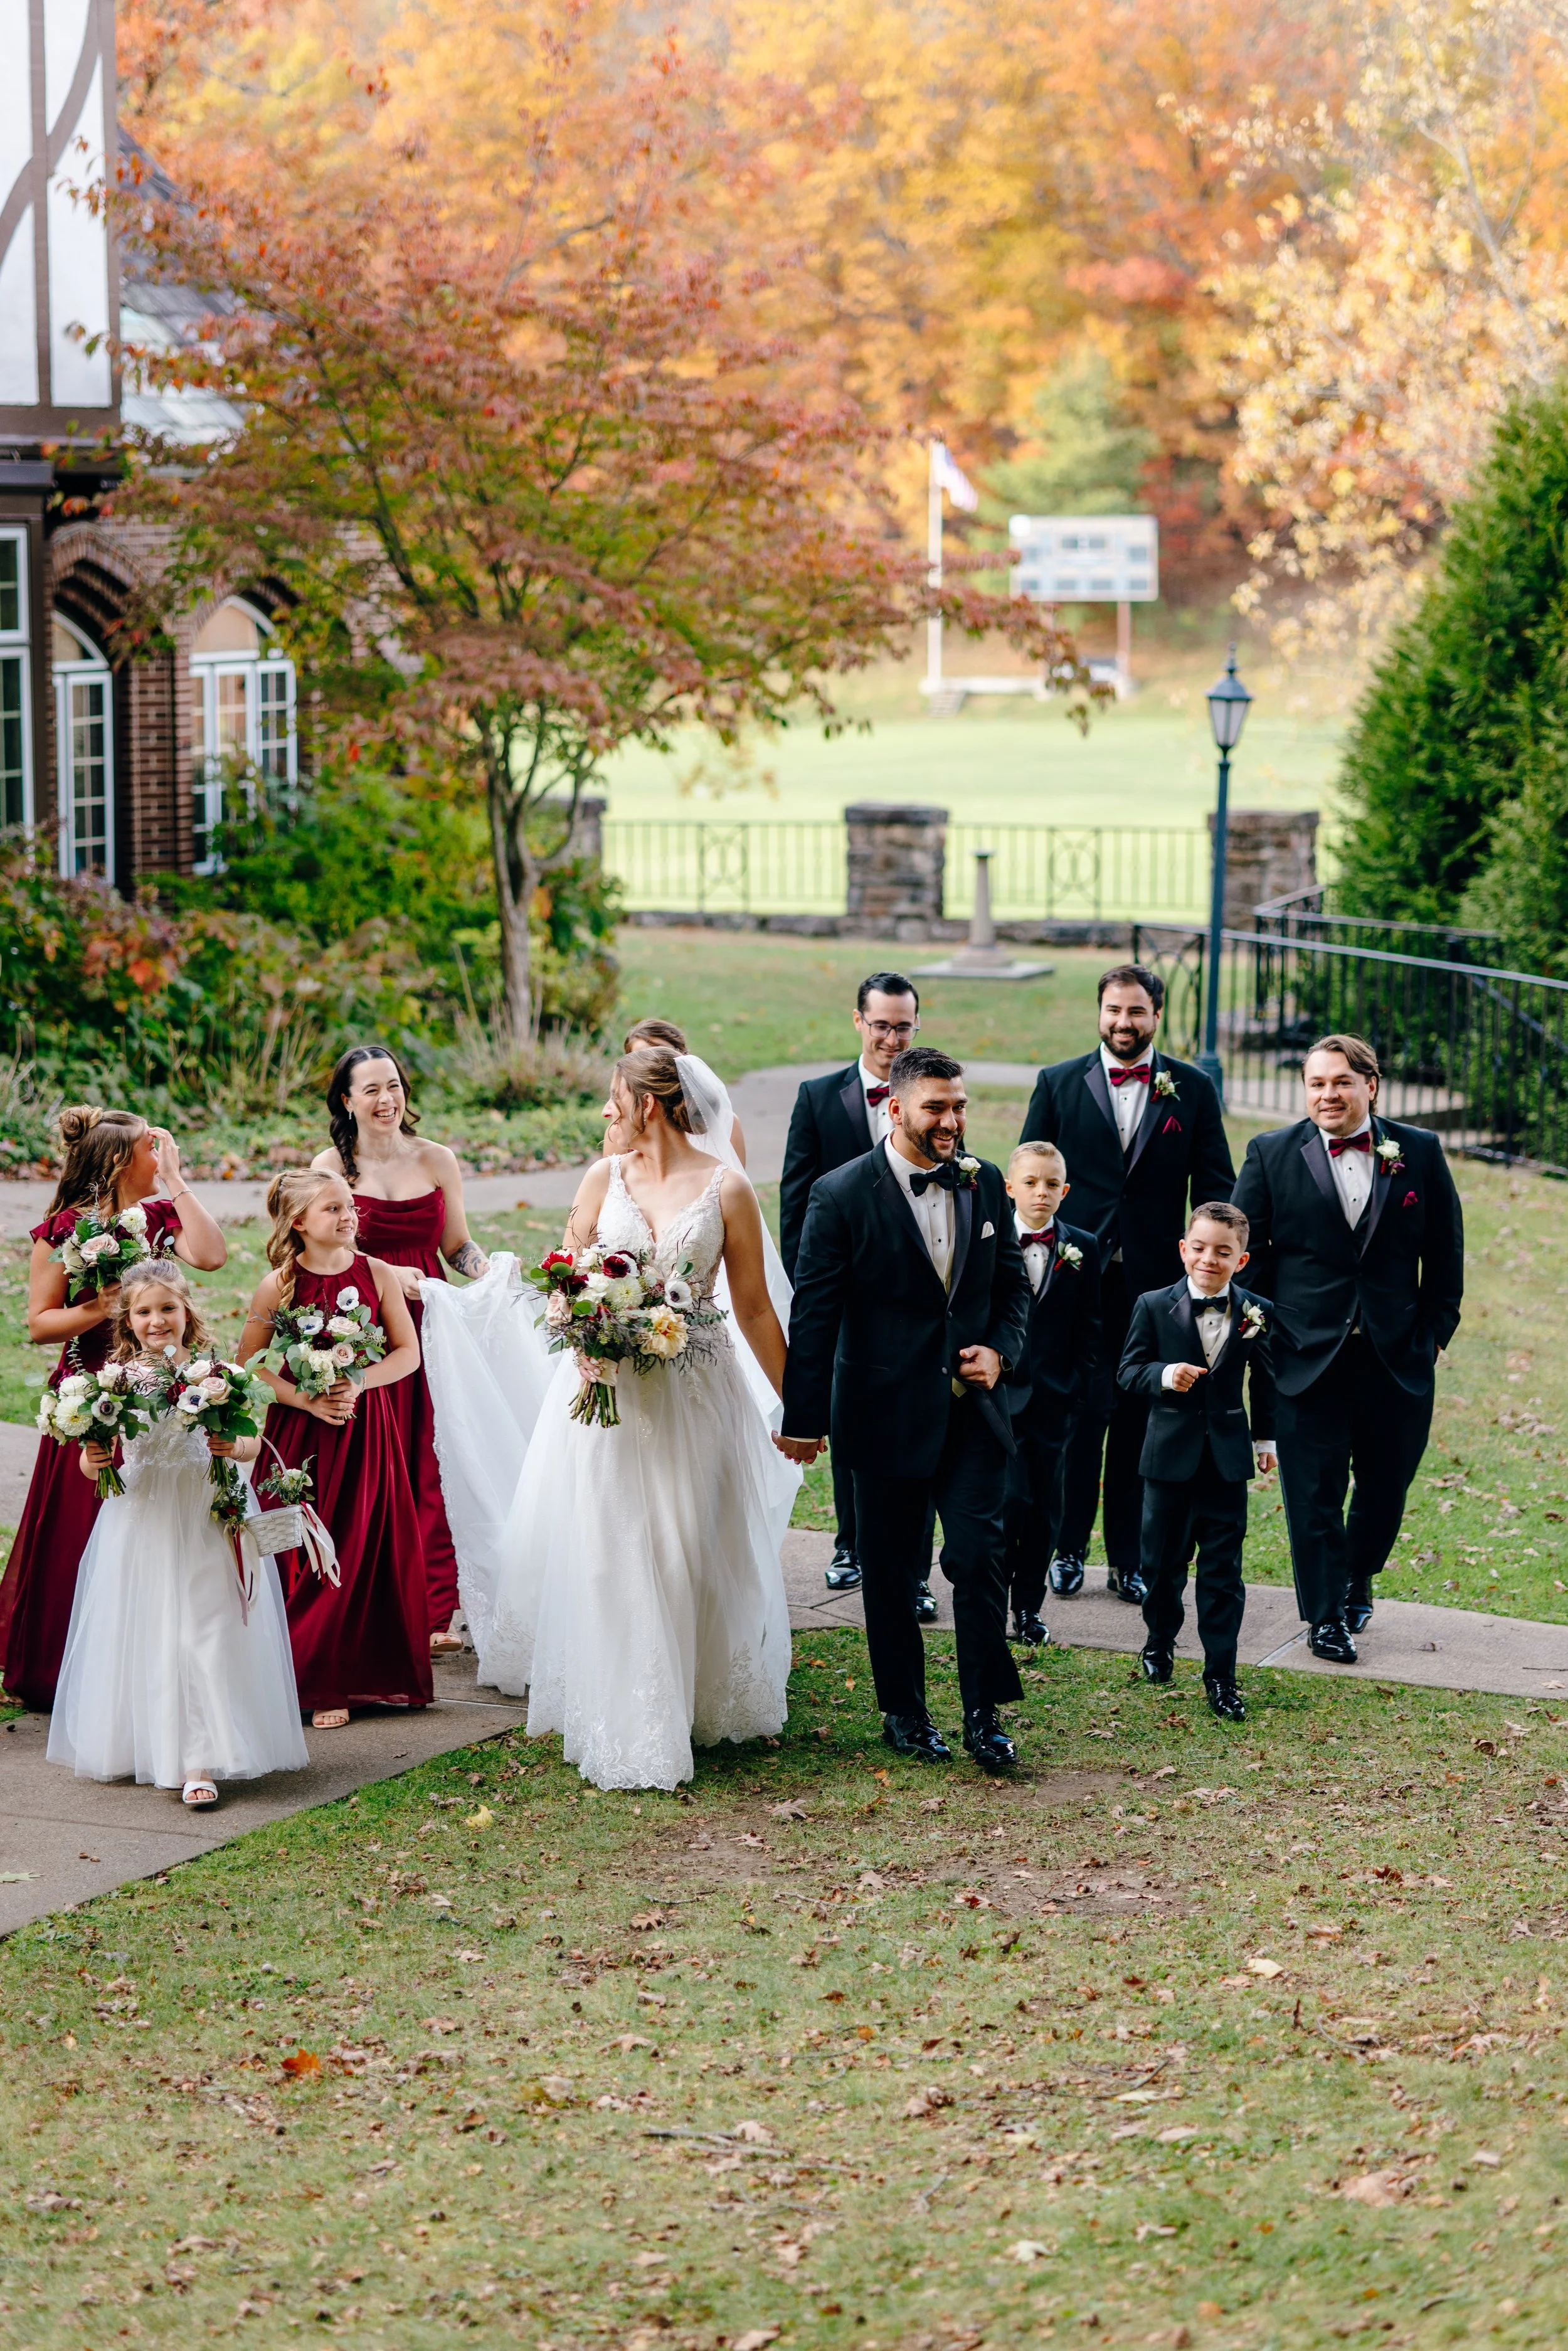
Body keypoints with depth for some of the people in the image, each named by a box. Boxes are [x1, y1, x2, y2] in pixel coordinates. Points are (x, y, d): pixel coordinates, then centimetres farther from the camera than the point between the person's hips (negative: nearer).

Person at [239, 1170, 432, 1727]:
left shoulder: (377, 1275, 0)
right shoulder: (279, 1285, -4)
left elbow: (408, 1352, 3)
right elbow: (249, 1365, -2)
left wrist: (358, 1384, -13)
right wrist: (306, 1400, -14)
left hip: (365, 1427, 1)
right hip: (299, 1431, -1)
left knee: (361, 1552, 0)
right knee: (301, 1556, -1)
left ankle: (345, 1681, 9)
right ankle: (309, 1678, 10)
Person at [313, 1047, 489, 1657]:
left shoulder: (437, 1161, 8)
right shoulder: (331, 1166, 2)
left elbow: (457, 1245, 14)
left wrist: (490, 1270, -6)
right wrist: (387, 1275, -16)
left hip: (429, 1327, 2)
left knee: (431, 1469, -3)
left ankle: (432, 1614, 2)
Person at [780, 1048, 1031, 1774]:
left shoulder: (985, 1184, 4)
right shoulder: (842, 1195, -9)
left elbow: (1012, 1285, 15)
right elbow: (813, 1315, -7)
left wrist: (1001, 1350, -4)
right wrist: (803, 1419, -7)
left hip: (971, 1410, 3)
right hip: (886, 1415, -2)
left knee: (980, 1557, -5)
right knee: (892, 1571, 9)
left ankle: (984, 1714, 6)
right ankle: (903, 1711, 24)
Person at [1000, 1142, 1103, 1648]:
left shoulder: (1082, 1249, 5)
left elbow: (1091, 1328, 9)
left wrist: (1078, 1384, 0)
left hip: (1053, 1398, 3)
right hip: (1001, 1393, -3)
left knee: (1045, 1509, 6)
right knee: (1011, 1498, -12)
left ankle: (1029, 1608, 18)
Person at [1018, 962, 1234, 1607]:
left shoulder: (1193, 1090, 5)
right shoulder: (1058, 1084, 4)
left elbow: (1216, 1191, 7)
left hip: (1155, 1285, 1)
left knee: (1140, 1422, 6)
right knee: (1080, 1415, -1)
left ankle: (1128, 1558, 16)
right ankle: (1068, 1549, 13)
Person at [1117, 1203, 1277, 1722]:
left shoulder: (1254, 1313, -1)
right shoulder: (1154, 1307, -5)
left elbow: (1263, 1380, 11)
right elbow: (1129, 1369, -5)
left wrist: (1266, 1437, 16)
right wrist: (1162, 1376, -24)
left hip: (1227, 1457, 0)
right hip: (1170, 1454, 0)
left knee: (1223, 1570, 0)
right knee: (1162, 1559, 12)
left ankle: (1221, 1675, 5)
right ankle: (1160, 1640, 38)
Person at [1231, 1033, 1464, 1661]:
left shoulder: (1419, 1152, 3)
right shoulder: (1271, 1155, 0)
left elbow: (1446, 1253, 8)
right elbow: (1245, 1254, 3)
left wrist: (1435, 1332, 2)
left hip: (1396, 1356, 2)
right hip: (1307, 1354, -1)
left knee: (1387, 1482, 11)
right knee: (1314, 1491, 1)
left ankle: (1356, 1578, 37)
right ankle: (1326, 1615, 14)